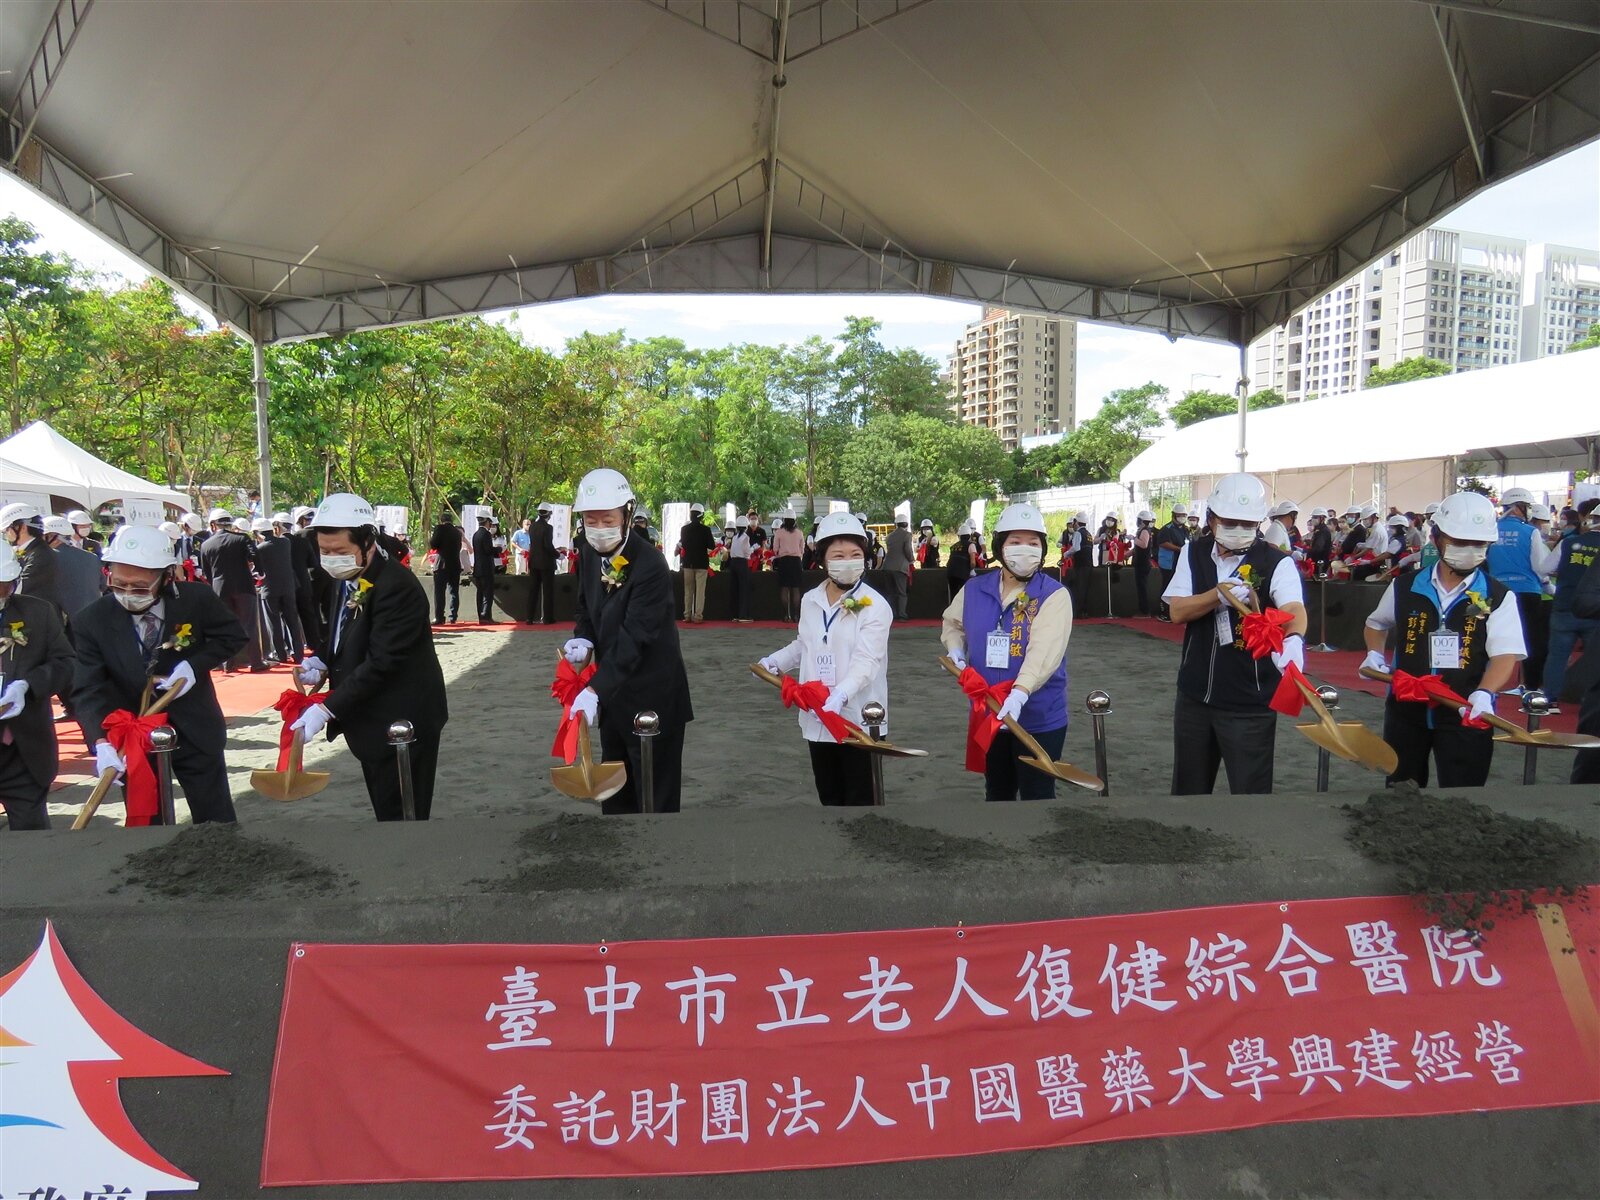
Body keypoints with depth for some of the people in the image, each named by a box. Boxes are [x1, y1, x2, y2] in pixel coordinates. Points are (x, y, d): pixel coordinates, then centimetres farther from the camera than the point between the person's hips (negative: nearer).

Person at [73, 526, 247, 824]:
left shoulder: (197, 599, -15)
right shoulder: (92, 621, -14)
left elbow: (234, 635, 0)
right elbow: (88, 690, -18)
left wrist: (195, 665, -18)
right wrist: (102, 742, -34)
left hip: (195, 732, 0)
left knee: (217, 825, 11)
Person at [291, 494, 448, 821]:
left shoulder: (396, 586, -23)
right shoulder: (346, 579, 7)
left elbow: (382, 662, -27)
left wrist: (327, 708, -28)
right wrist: (319, 661, 0)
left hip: (400, 723, -9)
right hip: (370, 720, 9)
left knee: (401, 816, -2)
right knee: (385, 812, 18)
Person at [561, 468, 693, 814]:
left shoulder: (650, 565, -22)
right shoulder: (589, 558, 3)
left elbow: (634, 637, -28)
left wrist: (595, 689, -35)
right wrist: (583, 640, -7)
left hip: (652, 698, -8)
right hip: (613, 695, 8)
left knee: (655, 797, 1)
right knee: (614, 790, 19)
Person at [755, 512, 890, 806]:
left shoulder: (874, 606, -12)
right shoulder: (809, 600, 7)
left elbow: (866, 661, -22)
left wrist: (840, 695, -37)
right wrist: (773, 662, 7)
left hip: (858, 719, -6)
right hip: (817, 717, 6)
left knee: (860, 801, 2)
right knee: (829, 797, 17)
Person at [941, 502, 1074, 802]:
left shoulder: (1054, 595, -14)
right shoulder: (974, 589, 1)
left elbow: (1044, 651, -28)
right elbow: (953, 623, 22)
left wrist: (1020, 693, -42)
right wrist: (955, 650, 1)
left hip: (1039, 718, -5)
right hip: (989, 714, 5)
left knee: (1036, 798, 6)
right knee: (997, 794, 21)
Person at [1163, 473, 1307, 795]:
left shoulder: (1277, 563, -11)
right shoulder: (1194, 554, 2)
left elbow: (1294, 608, -28)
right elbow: (1178, 611, -7)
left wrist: (1293, 639, -51)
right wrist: (1219, 594, -24)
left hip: (1249, 703, -4)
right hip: (1194, 695, 4)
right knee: (1188, 788, 18)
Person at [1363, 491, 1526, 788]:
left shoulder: (1499, 597, -5)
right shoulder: (1405, 588, 2)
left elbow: (1506, 654, -16)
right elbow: (1377, 623, 23)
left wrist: (1484, 693, -33)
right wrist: (1375, 655, 4)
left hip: (1467, 715, -3)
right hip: (1406, 708, 3)